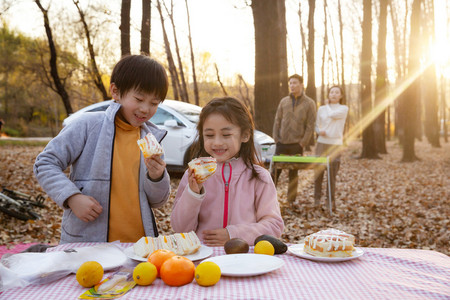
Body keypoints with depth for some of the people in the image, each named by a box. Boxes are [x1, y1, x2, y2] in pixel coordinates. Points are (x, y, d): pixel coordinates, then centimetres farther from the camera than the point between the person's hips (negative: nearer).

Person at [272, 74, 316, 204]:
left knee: (293, 174, 6)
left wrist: (303, 143, -11)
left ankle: (291, 201, 15)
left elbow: (310, 126, -5)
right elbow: (277, 121, 9)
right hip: (281, 144, 3)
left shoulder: (309, 103, -1)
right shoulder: (284, 101, 8)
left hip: (296, 144, -2)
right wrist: (276, 138, 0)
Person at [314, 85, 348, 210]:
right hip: (322, 143, 2)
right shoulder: (321, 109, 12)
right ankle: (317, 198, 9)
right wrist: (319, 131, -6)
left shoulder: (344, 108, 5)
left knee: (332, 173, -3)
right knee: (318, 171, -1)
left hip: (335, 144, -2)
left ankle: (331, 200, 8)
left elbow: (333, 115, -13)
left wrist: (328, 105, 7)